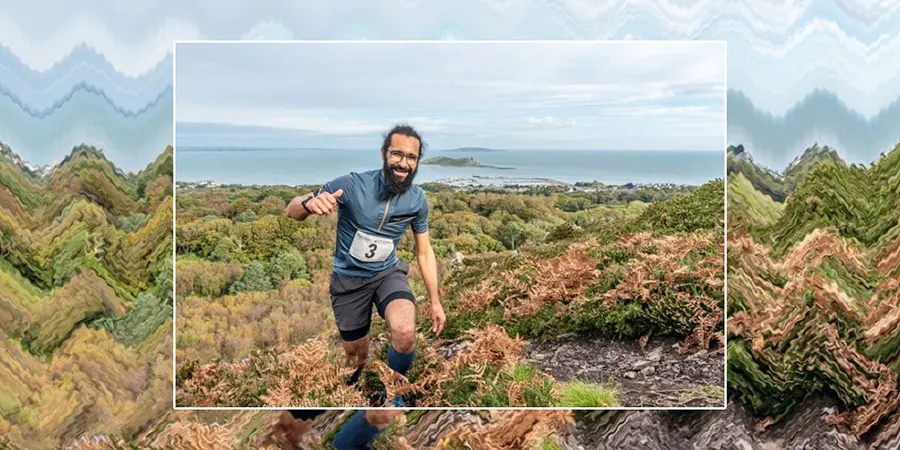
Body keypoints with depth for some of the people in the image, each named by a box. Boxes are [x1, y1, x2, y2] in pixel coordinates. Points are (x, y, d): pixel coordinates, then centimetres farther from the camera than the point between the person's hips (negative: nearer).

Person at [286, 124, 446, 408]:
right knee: (356, 357, 10)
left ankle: (393, 394, 1)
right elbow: (292, 211, -18)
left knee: (405, 333, -28)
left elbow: (424, 252, 2)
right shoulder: (352, 184, -23)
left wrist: (435, 302, 3)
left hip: (388, 272, 1)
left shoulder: (417, 199, -11)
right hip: (349, 278, -1)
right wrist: (310, 203, -43)